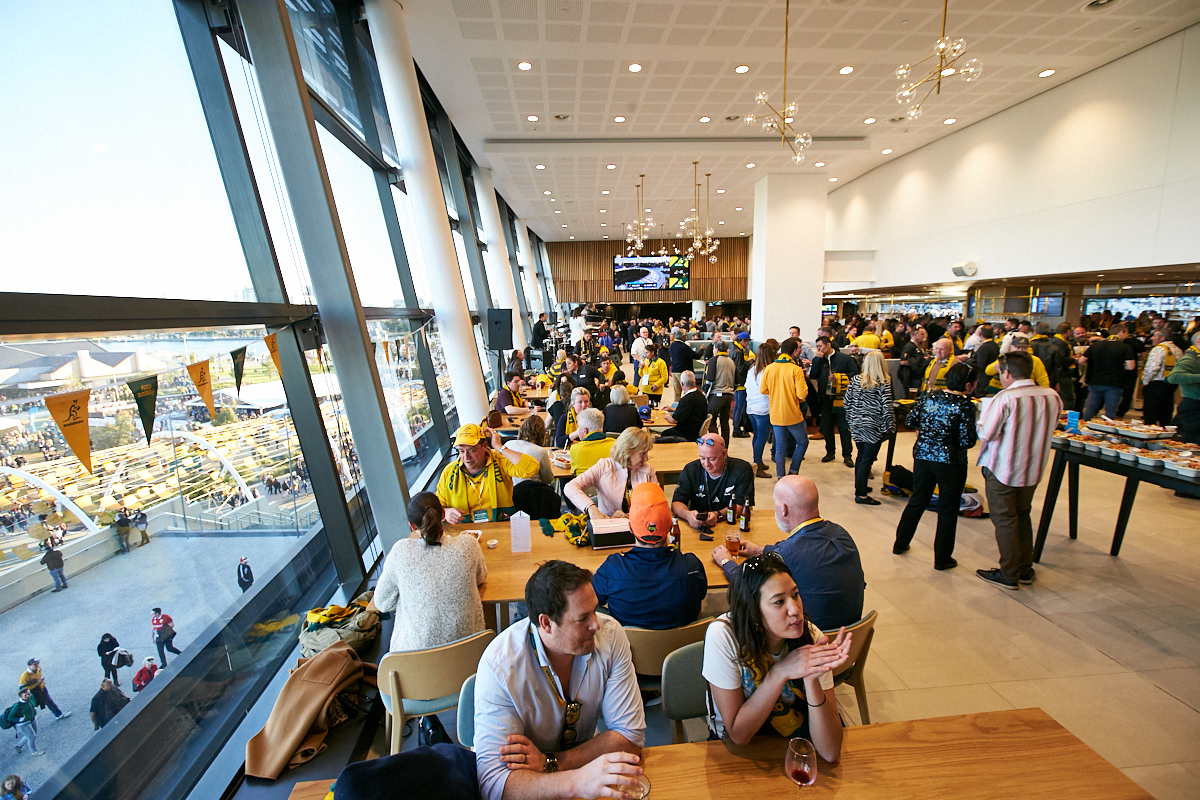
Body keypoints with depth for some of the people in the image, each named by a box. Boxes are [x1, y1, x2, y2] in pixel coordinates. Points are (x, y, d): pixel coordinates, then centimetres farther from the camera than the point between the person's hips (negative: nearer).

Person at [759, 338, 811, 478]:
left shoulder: (769, 368, -1)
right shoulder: (796, 369, -14)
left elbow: (762, 389, 4)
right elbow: (802, 394, -16)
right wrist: (804, 384, 3)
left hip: (776, 415, 4)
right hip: (792, 414, -4)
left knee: (780, 446, 13)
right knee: (803, 442, 17)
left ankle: (780, 476, 16)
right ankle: (793, 472, 16)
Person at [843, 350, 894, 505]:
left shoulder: (855, 380, 1)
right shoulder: (884, 384, -11)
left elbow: (847, 402, 6)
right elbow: (887, 408, -13)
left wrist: (851, 420, 16)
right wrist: (890, 428, -5)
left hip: (857, 425, 5)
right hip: (874, 428, -5)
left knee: (861, 456, 19)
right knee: (867, 459, 0)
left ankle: (859, 486, 32)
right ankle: (861, 494, 5)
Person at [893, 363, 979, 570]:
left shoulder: (930, 396, 0)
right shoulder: (965, 405, -14)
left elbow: (910, 421, 5)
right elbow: (967, 441, -15)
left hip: (922, 456, 5)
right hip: (949, 462, -5)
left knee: (917, 501, 19)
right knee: (947, 509, 9)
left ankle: (900, 543, 29)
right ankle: (942, 559, 21)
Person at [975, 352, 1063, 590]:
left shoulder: (1006, 398, -22)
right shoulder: (1053, 396, -1)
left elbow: (986, 434, -21)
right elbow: (1049, 429, 12)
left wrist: (980, 422, -1)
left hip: (1002, 470, -6)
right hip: (1033, 470, 6)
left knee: (1004, 521, 6)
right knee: (1023, 517, 21)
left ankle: (1009, 575, 16)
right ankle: (1025, 569, 31)